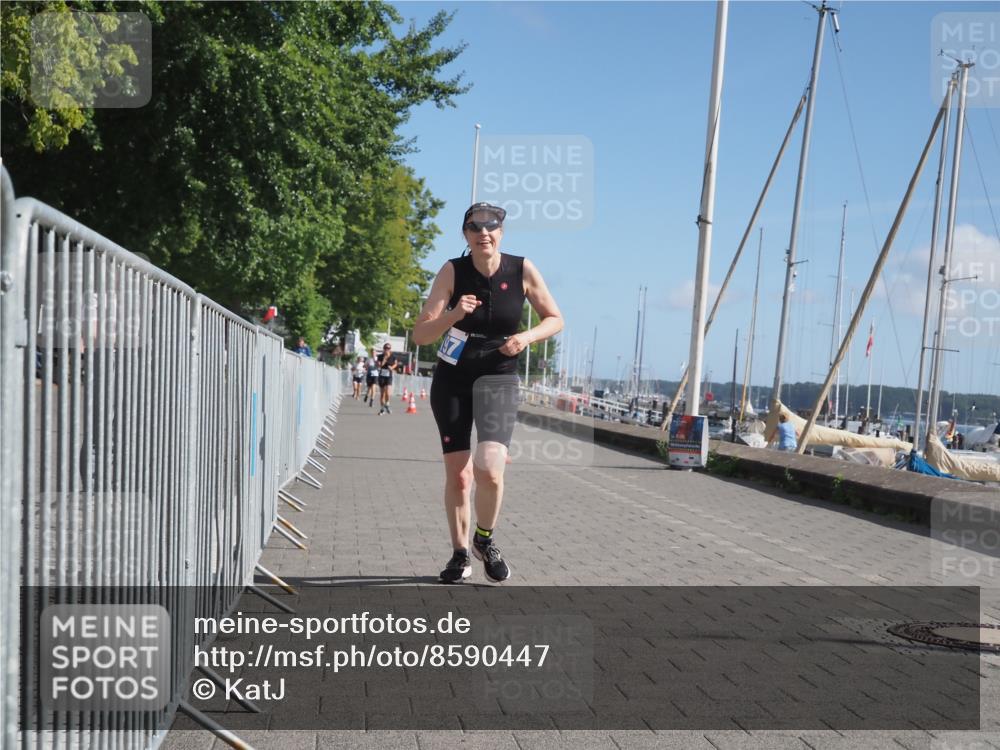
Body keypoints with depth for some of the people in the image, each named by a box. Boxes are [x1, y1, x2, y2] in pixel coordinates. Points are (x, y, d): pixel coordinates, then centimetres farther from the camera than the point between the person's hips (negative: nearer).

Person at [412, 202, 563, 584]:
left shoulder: (522, 270, -7)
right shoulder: (452, 272, -9)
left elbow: (555, 320, 4)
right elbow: (420, 335, -13)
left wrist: (527, 337, -15)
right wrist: (453, 315, -31)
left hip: (499, 379, -1)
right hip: (451, 380, 1)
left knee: (489, 470, -19)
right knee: (457, 474, 4)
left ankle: (485, 539, 10)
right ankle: (460, 554, 24)